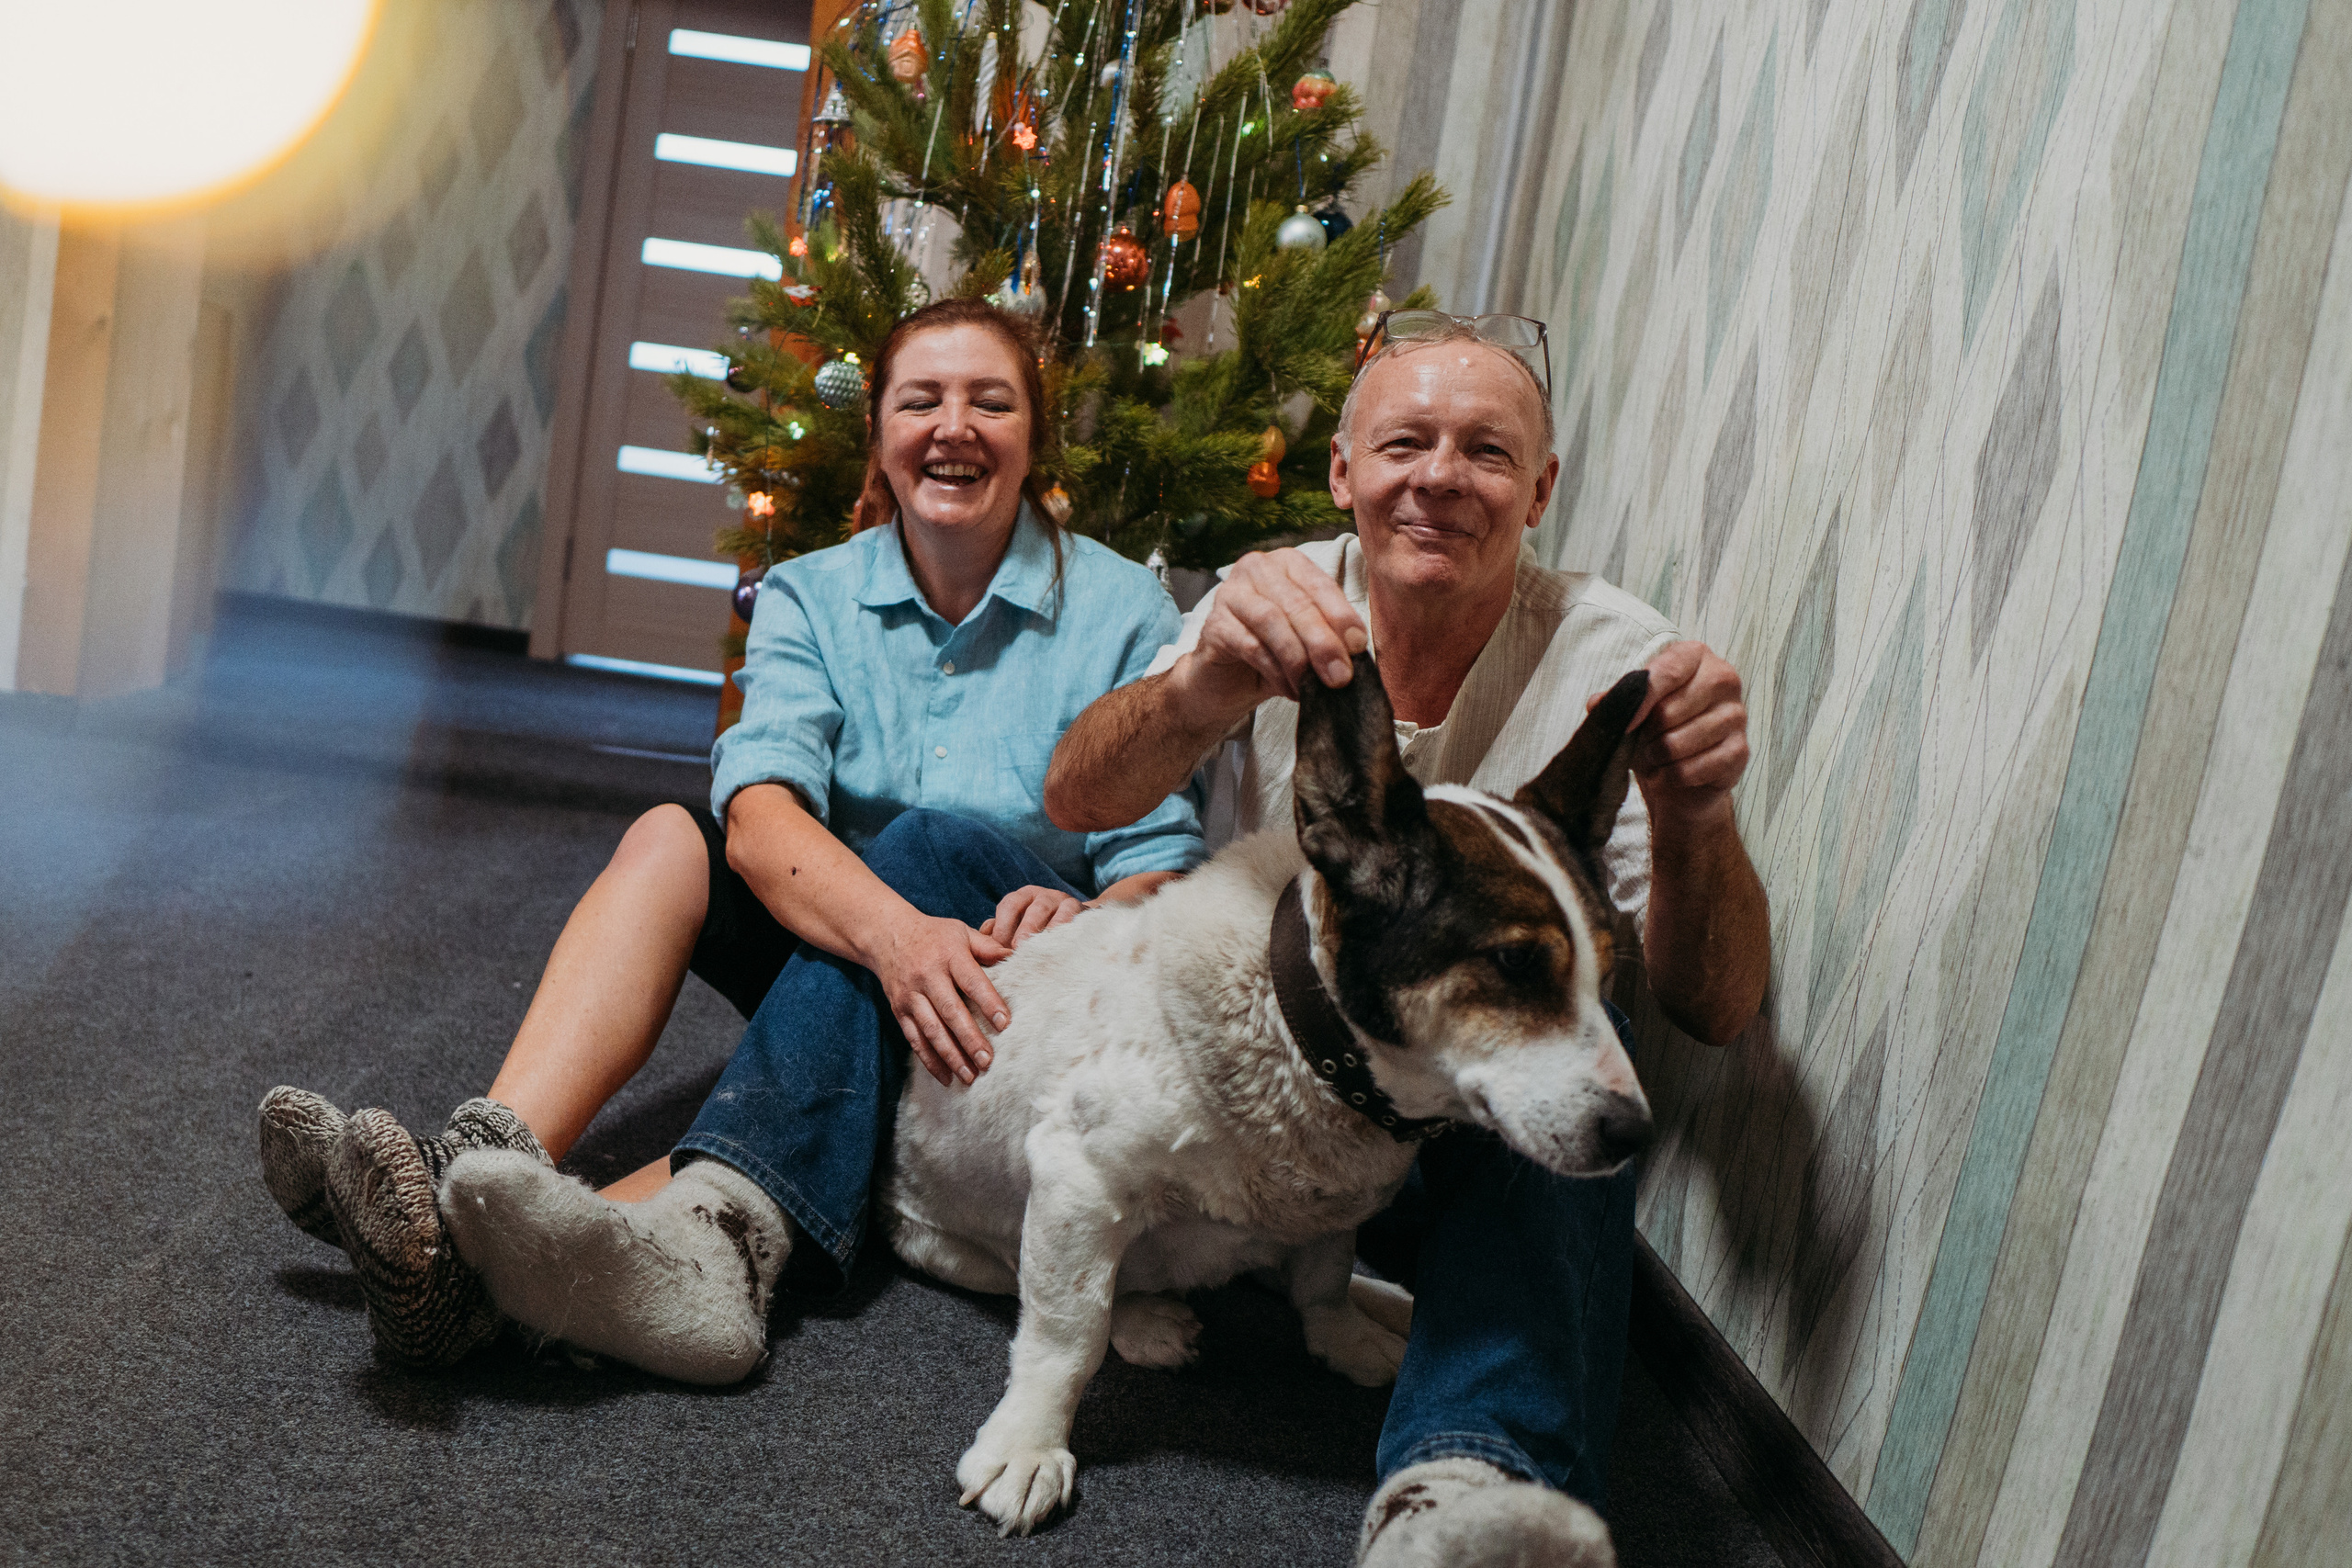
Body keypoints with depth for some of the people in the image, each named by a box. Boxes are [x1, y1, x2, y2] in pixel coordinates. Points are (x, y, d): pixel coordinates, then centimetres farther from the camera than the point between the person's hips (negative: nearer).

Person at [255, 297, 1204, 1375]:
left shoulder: (1122, 612, -5)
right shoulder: (812, 597, 1)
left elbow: (1162, 869, -9)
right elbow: (760, 812, -18)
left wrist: (1082, 924, -33)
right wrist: (890, 928, -39)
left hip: (1022, 1004, -2)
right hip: (841, 983, 3)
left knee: (929, 841, -32)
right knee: (670, 838, -21)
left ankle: (708, 1219, -50)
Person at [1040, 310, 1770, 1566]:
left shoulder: (1613, 658, -7)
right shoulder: (1282, 605, -2)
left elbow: (1714, 1011, -14)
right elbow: (1076, 800, -18)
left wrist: (1693, 816, -36)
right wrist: (1206, 688, -40)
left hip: (1492, 1133, -1)